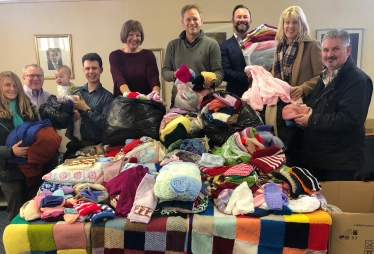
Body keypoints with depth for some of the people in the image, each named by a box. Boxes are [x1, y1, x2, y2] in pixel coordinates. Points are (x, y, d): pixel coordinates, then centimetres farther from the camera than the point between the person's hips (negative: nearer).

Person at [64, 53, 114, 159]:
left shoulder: (107, 96, -4)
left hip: (96, 146, -3)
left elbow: (105, 124, -14)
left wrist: (86, 109, -11)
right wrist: (71, 116, -11)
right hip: (74, 144, 3)